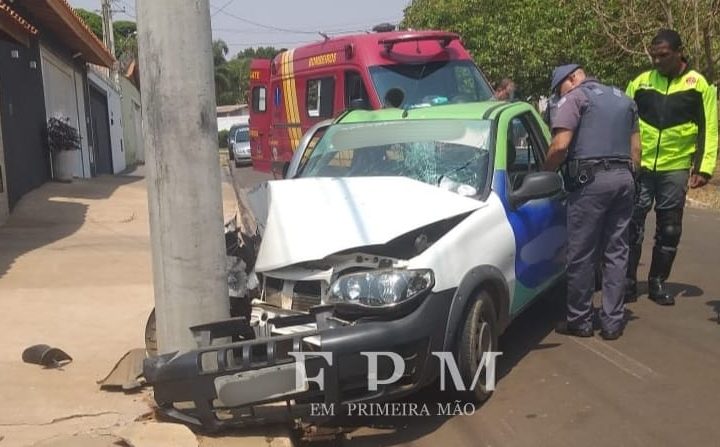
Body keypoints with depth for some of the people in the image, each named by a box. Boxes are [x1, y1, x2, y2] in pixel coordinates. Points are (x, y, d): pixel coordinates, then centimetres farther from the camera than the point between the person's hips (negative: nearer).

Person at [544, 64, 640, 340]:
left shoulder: (575, 98, 0)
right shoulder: (624, 99, 22)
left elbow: (560, 145, -12)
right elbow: (635, 148, 21)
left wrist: (545, 174, 0)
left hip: (591, 180, -7)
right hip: (624, 178, 7)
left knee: (582, 254, 0)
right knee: (616, 252, 9)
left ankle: (580, 320, 7)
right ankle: (612, 321, 12)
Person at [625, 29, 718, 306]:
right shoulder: (640, 82, 3)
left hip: (675, 169, 0)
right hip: (638, 166, 0)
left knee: (669, 230, 7)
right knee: (632, 226, 1)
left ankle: (658, 282, 20)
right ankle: (628, 282, 11)